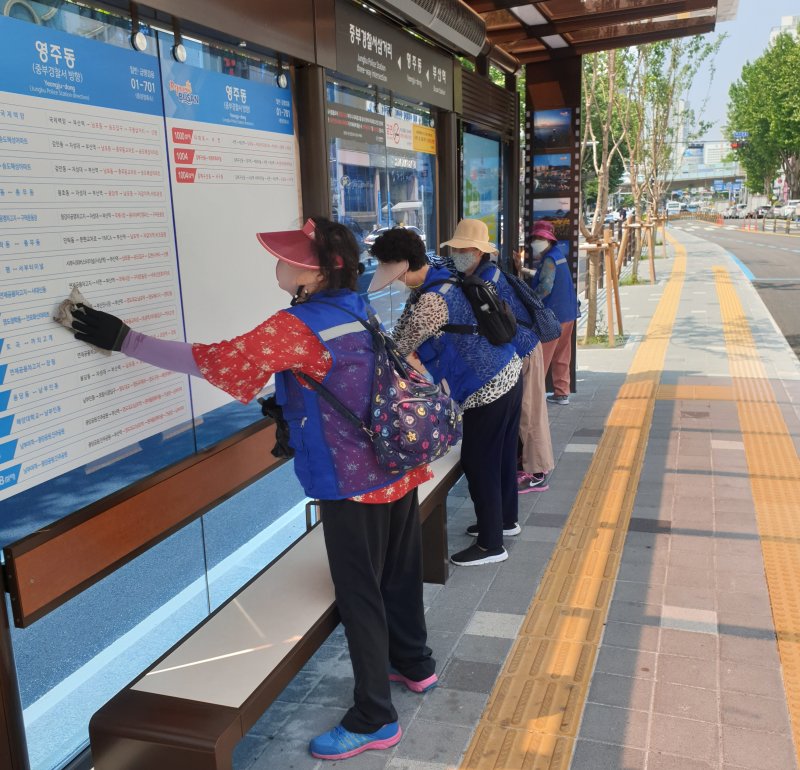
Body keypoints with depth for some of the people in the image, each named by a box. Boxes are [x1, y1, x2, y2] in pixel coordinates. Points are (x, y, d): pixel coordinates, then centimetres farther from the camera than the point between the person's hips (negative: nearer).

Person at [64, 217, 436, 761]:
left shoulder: (298, 326, -22)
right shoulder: (358, 307, 4)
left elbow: (216, 361, -23)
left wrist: (123, 338, -19)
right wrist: (293, 405, 15)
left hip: (353, 483, -8)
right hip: (399, 469, 8)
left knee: (360, 597, 5)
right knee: (398, 573, 24)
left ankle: (373, 720, 20)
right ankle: (414, 664, 45)